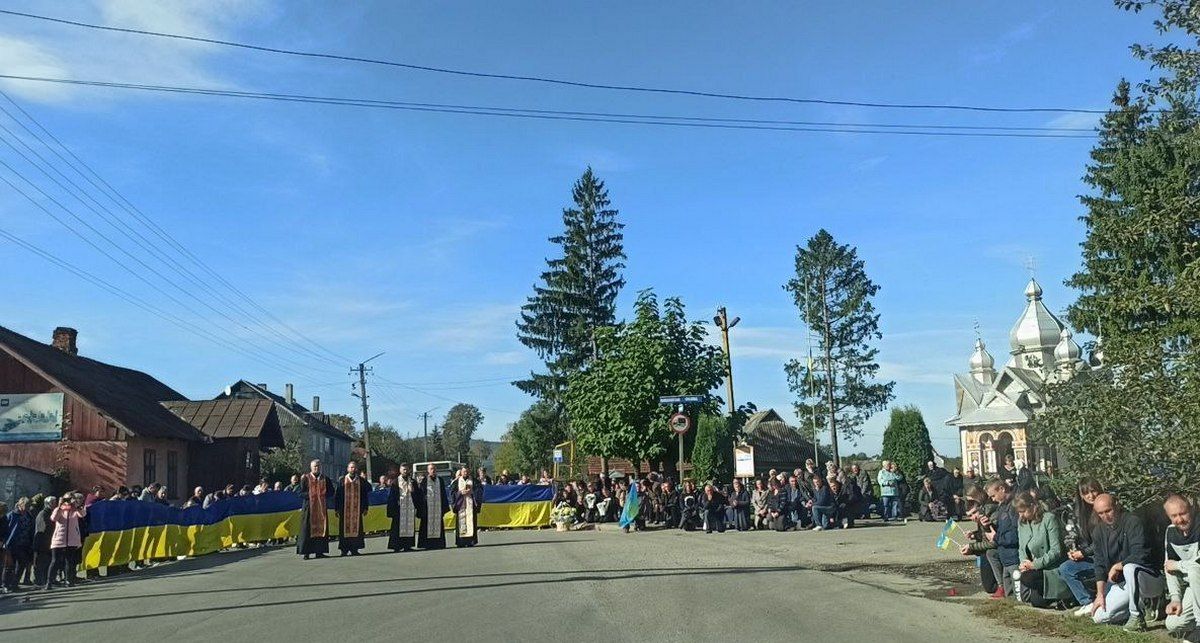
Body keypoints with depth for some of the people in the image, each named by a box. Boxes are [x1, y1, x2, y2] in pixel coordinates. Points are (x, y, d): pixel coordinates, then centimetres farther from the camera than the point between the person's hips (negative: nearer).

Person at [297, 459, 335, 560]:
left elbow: (331, 492, 11)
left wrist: (324, 495, -7)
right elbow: (301, 493, -4)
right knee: (308, 529, -4)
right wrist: (310, 494, -18)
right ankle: (306, 552, -1)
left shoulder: (326, 479, 10)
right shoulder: (305, 478, 1)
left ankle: (319, 551, 9)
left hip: (322, 507, 3)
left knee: (321, 528, 3)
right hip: (309, 507, -3)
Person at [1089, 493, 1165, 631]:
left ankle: (1137, 616, -22)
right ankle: (1142, 607, 11)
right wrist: (1100, 594, -5)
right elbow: (1100, 565, 2)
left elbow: (1140, 555, -26)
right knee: (1099, 616, -9)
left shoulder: (1132, 522, -15)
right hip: (1121, 584, 6)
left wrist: (1117, 566, -15)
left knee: (1129, 567, -39)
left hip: (1152, 580, -6)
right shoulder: (1098, 532, 4)